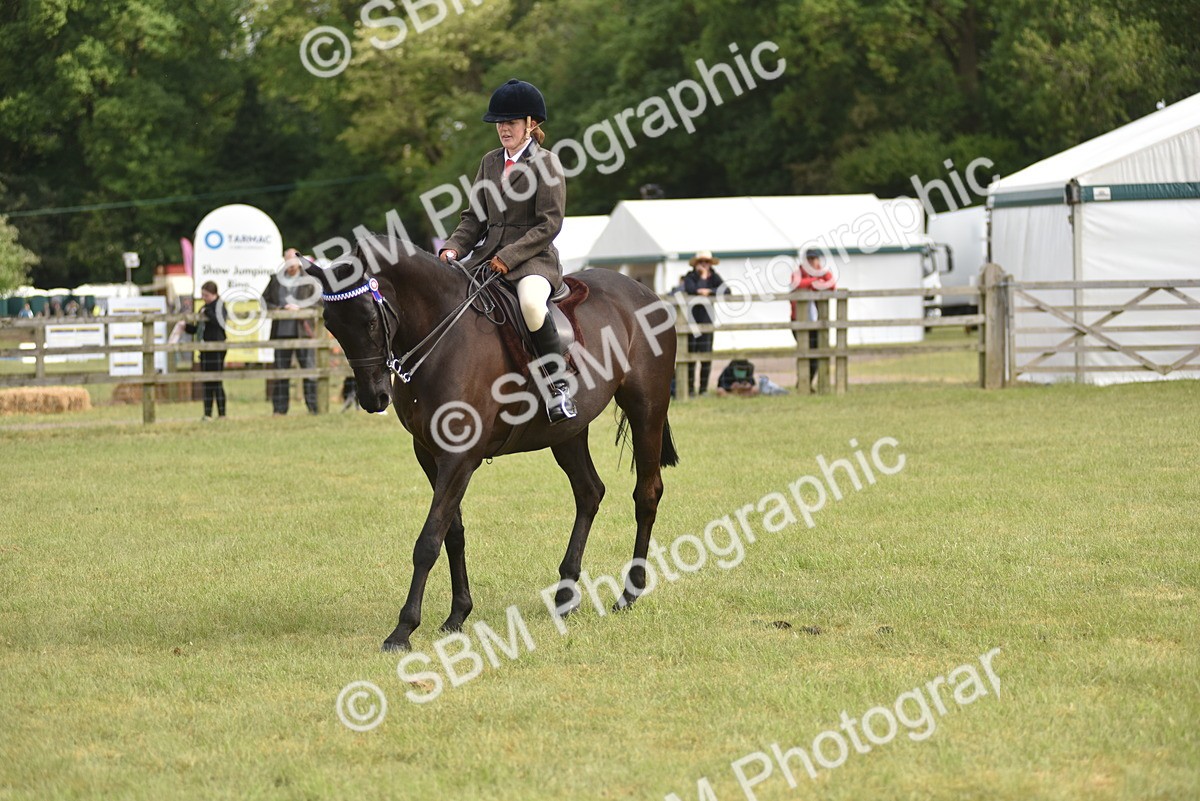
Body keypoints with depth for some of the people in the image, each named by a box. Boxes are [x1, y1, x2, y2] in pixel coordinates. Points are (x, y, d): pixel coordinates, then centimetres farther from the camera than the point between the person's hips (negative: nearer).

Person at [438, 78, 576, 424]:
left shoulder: (545, 162, -5)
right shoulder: (491, 162, 15)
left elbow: (549, 224, -11)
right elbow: (475, 217, 17)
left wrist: (510, 257, -18)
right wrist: (453, 248, -2)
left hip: (533, 258, -7)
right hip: (488, 255, 7)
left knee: (531, 302, -37)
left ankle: (559, 384, -23)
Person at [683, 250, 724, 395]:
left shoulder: (713, 277, 7)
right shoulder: (690, 277, -1)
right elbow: (691, 290, -21)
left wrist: (709, 291, -18)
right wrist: (703, 277, -12)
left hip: (706, 320, 3)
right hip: (691, 321, -3)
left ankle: (704, 389, 6)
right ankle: (690, 389, -1)